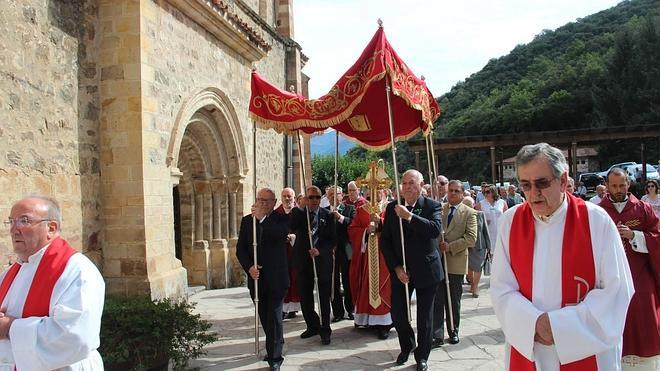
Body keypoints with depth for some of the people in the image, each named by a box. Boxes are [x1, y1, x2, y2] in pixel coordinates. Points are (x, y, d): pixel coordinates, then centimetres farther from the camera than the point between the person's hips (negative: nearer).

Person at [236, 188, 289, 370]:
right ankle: (277, 344, 36)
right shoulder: (247, 220, 7)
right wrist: (249, 267, -11)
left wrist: (262, 218, -21)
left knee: (274, 316, -5)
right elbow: (240, 249, 4)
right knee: (264, 316, 15)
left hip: (276, 278, -4)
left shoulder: (281, 219, -3)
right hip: (256, 277, 4)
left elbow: (281, 235, -25)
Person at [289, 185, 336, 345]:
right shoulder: (298, 213, 2)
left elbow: (333, 239, -3)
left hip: (322, 262, -2)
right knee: (305, 298, 10)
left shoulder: (328, 215, -1)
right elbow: (290, 228, -16)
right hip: (303, 262, 2)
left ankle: (325, 330, 18)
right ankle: (313, 326, 29)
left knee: (324, 298, 6)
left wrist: (320, 251, -18)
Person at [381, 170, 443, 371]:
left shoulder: (432, 206, -5)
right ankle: (407, 346, 35)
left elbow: (436, 229, -25)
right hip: (400, 271, 3)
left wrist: (409, 216, -29)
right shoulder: (392, 208, 2)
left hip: (426, 271, -2)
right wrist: (396, 268, -6)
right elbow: (385, 241, 3)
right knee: (397, 314, 6)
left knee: (425, 317, 8)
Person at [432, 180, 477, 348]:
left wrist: (450, 247, -16)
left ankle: (453, 332, 27)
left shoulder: (469, 213, 0)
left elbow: (471, 238, -9)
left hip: (456, 262, -1)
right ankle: (437, 335, 3)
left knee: (454, 301, 12)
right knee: (437, 299, -1)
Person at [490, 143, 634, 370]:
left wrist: (560, 324, -16)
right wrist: (534, 322, -20)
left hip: (587, 351, -1)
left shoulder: (595, 220, -10)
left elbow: (617, 289, -10)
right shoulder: (510, 221, -5)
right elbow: (501, 289, -5)